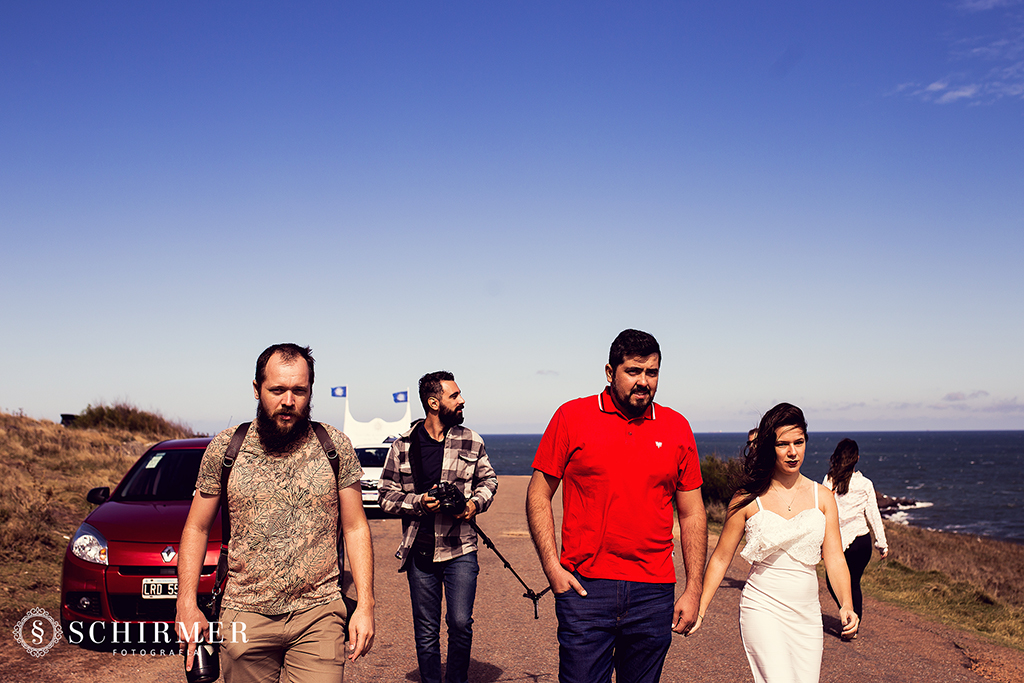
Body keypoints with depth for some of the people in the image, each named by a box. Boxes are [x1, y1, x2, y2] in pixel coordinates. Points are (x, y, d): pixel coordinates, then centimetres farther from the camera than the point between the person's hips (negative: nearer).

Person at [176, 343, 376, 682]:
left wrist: (365, 604, -3)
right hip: (244, 617, 1)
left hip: (319, 616, 0)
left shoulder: (335, 447, 1)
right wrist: (187, 603, -2)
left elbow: (355, 528, 4)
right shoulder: (224, 448, 2)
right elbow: (196, 529, 8)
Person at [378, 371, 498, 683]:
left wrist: (476, 502, -4)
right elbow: (386, 496, 4)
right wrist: (418, 502, -13)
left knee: (460, 623, -6)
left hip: (461, 551, 0)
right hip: (420, 552, 0)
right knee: (426, 631, 8)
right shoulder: (402, 446, 0)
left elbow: (488, 479, 15)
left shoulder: (471, 441, 3)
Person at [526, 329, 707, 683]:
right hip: (584, 587, -2)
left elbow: (692, 514, 10)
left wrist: (693, 590, 6)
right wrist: (552, 566, -7)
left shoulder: (677, 428, 7)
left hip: (654, 593, 3)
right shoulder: (572, 417, 1)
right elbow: (538, 495, 3)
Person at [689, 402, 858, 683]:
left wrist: (847, 604, -14)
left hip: (807, 613, 4)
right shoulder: (748, 500, -4)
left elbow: (834, 557, 2)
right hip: (763, 608, -4)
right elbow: (721, 558, 2)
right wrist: (700, 607, -1)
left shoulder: (822, 497, 5)